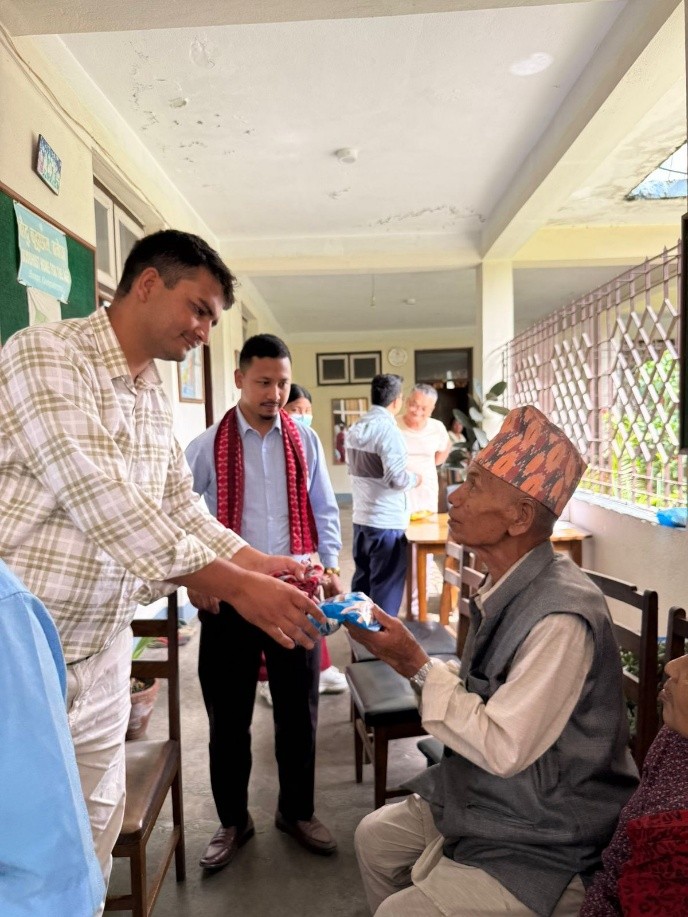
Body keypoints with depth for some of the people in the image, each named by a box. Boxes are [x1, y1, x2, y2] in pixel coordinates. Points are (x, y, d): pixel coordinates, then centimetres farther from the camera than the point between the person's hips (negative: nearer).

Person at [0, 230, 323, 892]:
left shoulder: (154, 396, 11)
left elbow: (179, 506, 14)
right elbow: (101, 501, -25)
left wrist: (263, 563, 1)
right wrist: (238, 586, -24)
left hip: (105, 646, 7)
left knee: (98, 820, 18)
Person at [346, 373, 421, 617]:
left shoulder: (355, 429, 9)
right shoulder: (388, 429, -17)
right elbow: (396, 478, -22)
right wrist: (415, 479, -4)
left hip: (361, 518, 8)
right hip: (387, 522, -8)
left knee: (362, 580, 17)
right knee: (386, 586, 2)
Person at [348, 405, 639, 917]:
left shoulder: (560, 617, -31)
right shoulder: (507, 589, -3)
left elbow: (502, 748, -27)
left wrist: (416, 664, -23)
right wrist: (406, 660, -7)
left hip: (543, 842, -8)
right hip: (486, 799, 8)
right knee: (376, 836, 16)